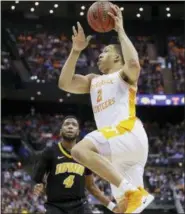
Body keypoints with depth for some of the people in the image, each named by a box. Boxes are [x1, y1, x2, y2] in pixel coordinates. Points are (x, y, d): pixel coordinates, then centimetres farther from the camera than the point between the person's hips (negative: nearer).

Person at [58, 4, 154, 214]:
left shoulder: (124, 75, 12)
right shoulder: (94, 80, 31)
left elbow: (133, 63, -13)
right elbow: (64, 83, 18)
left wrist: (120, 30, -4)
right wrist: (76, 50, 16)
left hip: (129, 133, -7)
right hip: (118, 149, 7)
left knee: (80, 150, -31)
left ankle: (132, 191, -35)